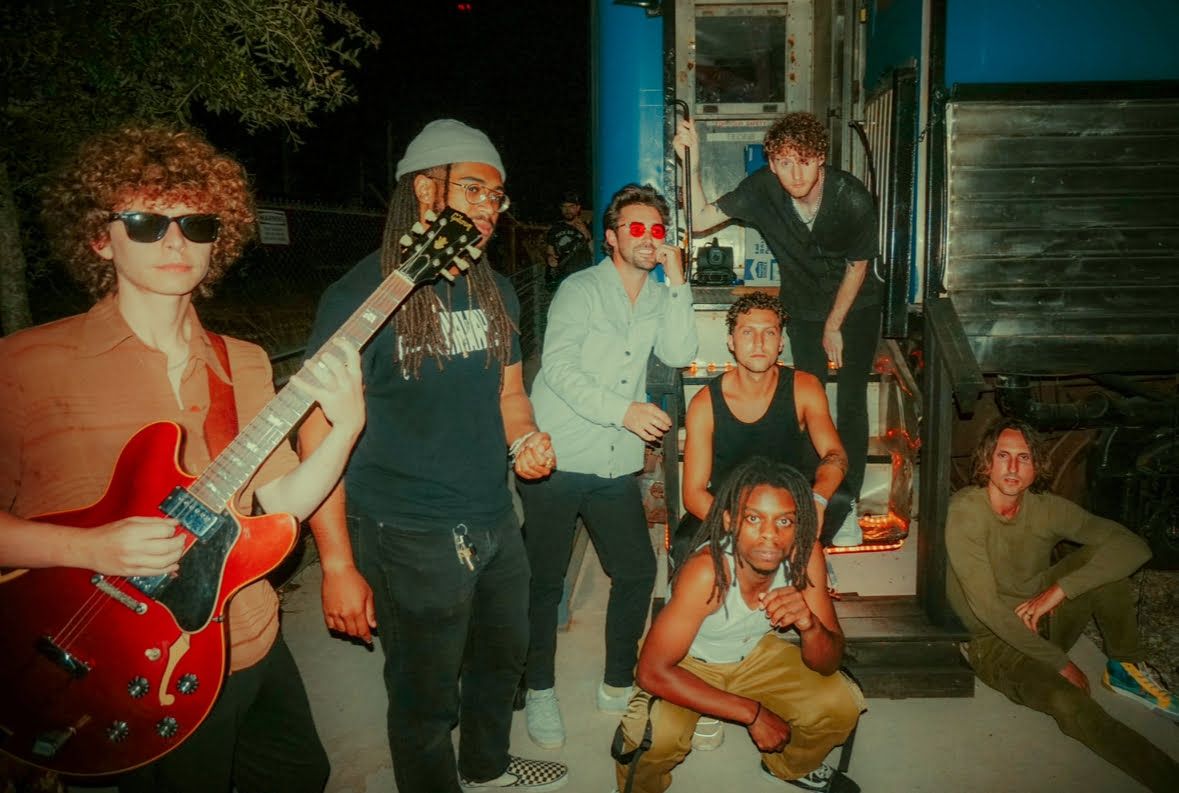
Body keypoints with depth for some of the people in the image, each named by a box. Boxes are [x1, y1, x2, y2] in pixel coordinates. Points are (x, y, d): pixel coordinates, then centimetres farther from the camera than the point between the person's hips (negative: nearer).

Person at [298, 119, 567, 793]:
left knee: (504, 657, 26)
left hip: (496, 522, 7)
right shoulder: (361, 295, -15)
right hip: (412, 537, -7)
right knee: (428, 700, 10)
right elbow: (320, 434, -16)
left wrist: (526, 438, -6)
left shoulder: (496, 292, 6)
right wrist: (338, 566, -17)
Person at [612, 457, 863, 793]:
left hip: (755, 652, 5)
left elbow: (828, 664, -16)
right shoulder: (706, 572, -37)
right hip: (686, 662, -4)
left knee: (842, 704, -12)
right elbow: (653, 672, -32)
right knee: (657, 736, -31)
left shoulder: (805, 554, -24)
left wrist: (809, 624, -40)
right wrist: (752, 713, -29)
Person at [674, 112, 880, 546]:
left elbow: (857, 266, -12)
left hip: (856, 307, -2)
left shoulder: (852, 198, -26)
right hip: (803, 309, 2)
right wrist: (692, 165, -35)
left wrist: (834, 326, -5)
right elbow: (699, 220, -21)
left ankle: (846, 504, 6)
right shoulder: (762, 189, -21)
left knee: (851, 406, -5)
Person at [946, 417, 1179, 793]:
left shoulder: (1045, 508, -7)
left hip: (1045, 622, 5)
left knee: (1100, 555, -16)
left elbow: (1134, 546, -15)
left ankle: (1127, 669, 0)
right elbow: (986, 607, -24)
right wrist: (1060, 664, -20)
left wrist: (1059, 589, -26)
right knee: (1067, 701, -34)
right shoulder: (966, 510, -21)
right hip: (994, 640, -5)